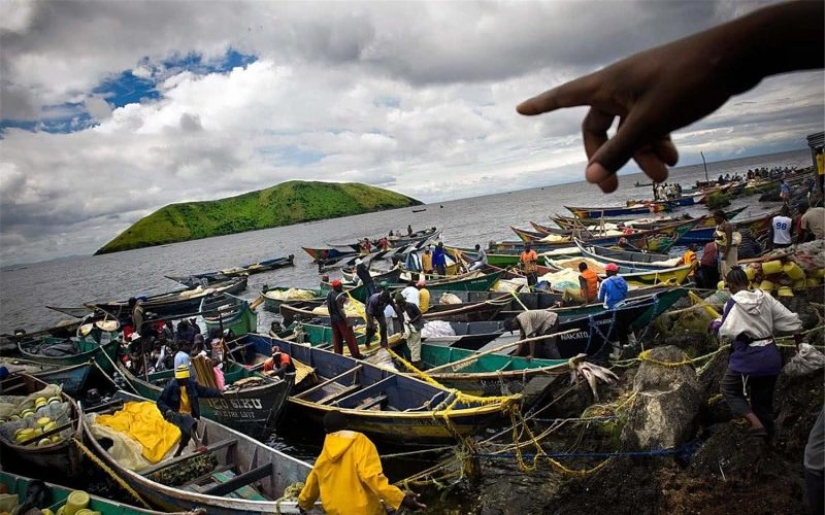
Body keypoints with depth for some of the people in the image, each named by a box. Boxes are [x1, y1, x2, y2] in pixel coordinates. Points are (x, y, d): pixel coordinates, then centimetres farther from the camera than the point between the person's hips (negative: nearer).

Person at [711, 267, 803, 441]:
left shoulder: (733, 303, -14)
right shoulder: (765, 298, 3)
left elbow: (725, 331, -20)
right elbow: (789, 318, 7)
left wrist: (715, 324, 2)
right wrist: (798, 336, 23)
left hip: (749, 357, -6)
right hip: (771, 356, 6)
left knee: (729, 389, 14)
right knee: (763, 399, 19)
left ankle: (756, 423, -5)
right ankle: (768, 437, 27)